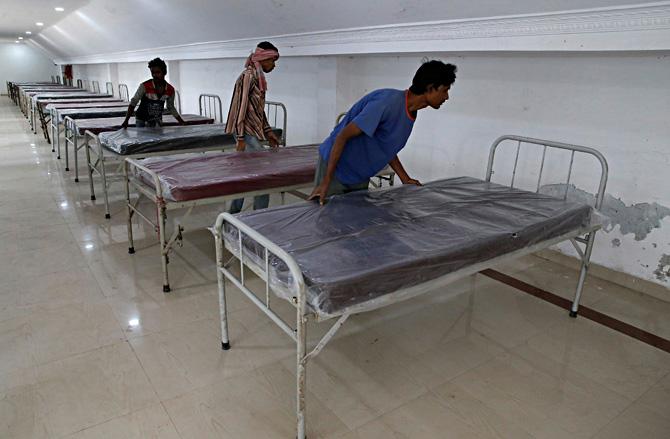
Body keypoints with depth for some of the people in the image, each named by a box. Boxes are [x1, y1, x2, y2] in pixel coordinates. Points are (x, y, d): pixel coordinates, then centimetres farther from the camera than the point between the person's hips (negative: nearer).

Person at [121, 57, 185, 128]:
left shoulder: (170, 90, -6)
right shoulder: (145, 86, -18)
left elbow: (171, 108, 10)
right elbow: (133, 103, -15)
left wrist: (182, 122, 8)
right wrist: (126, 121, -25)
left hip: (157, 123, 3)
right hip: (142, 121, -3)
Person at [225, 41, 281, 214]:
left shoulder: (258, 77, 15)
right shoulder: (248, 76, -14)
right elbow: (240, 107, -18)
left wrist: (268, 131, 17)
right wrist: (241, 139, -20)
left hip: (254, 131, 9)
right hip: (247, 133, -9)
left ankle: (234, 213, 24)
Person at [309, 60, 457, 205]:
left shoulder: (411, 113, 1)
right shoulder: (388, 103, -27)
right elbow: (343, 136, -26)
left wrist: (405, 179, 6)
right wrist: (325, 182, -27)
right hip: (335, 167, -8)